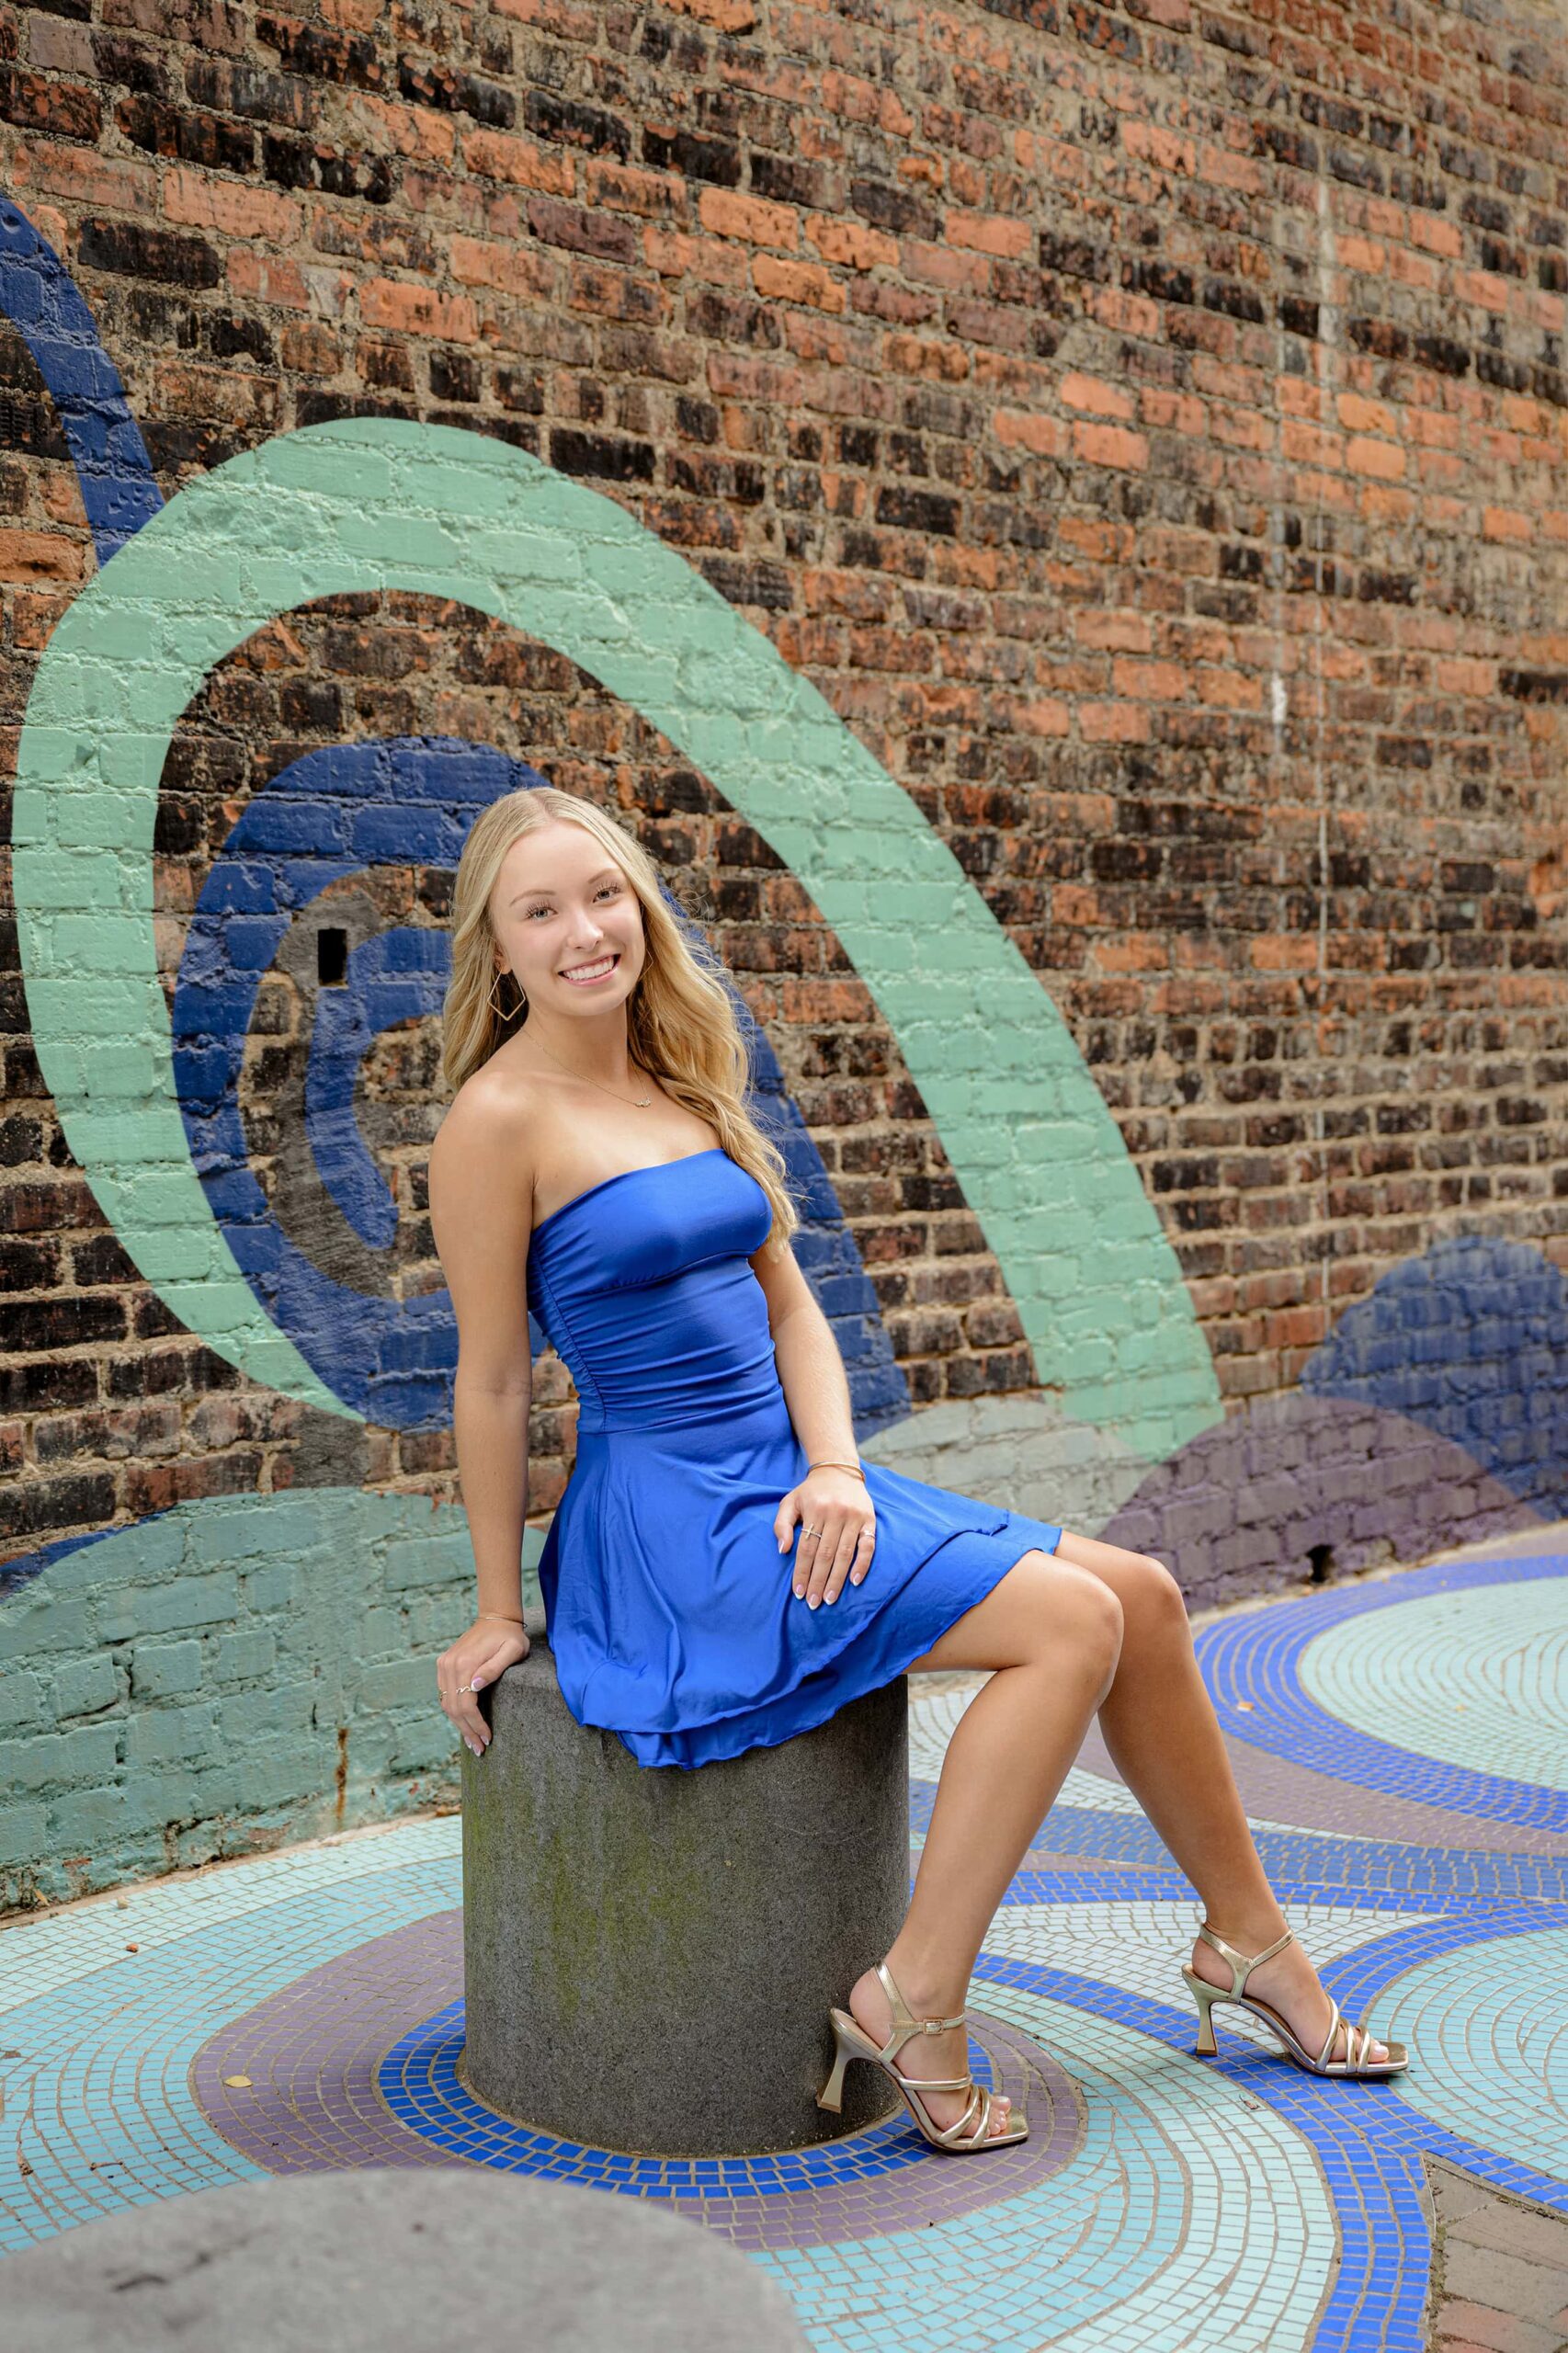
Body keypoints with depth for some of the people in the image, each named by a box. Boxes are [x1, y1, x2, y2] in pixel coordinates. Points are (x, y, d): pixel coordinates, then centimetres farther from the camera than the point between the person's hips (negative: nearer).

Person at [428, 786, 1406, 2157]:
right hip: (667, 1527, -7)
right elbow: (493, 1381, -9)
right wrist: (498, 1613, -3)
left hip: (784, 1490, 7)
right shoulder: (501, 1117, -12)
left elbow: (789, 1305, 11)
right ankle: (913, 2005, -8)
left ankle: (1249, 1941, 20)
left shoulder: (687, 1086, 11)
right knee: (1071, 1622, -17)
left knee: (1140, 1595, 2)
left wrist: (832, 1468, -5)